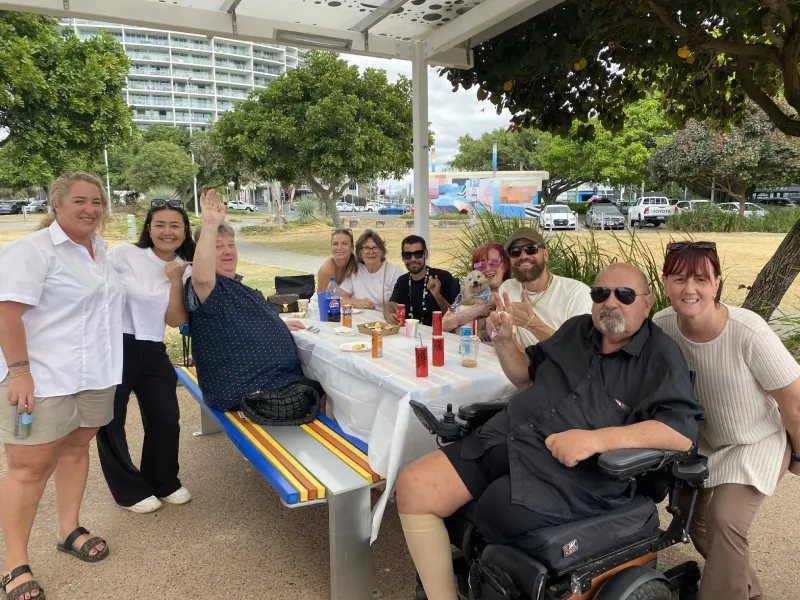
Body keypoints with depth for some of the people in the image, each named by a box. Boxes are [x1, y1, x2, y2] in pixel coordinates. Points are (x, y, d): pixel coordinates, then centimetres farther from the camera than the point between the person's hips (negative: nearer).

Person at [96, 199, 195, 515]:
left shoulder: (186, 270, 3)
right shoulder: (124, 254, -9)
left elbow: (176, 321, -4)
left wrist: (176, 281, -15)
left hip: (152, 351, 4)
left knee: (166, 418, 9)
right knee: (110, 422, 8)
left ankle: (164, 482, 32)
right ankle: (130, 490, 29)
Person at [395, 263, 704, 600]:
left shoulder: (660, 357, -2)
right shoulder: (578, 329, 16)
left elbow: (682, 432, -15)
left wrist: (597, 439, -26)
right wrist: (504, 342, 6)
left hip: (574, 472, -6)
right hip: (506, 437, 6)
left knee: (495, 512, -31)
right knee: (413, 488, -8)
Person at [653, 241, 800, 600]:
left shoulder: (748, 333, -32)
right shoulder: (662, 326, -21)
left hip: (758, 443, -5)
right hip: (705, 442, 5)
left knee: (725, 519, -22)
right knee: (697, 520, 14)